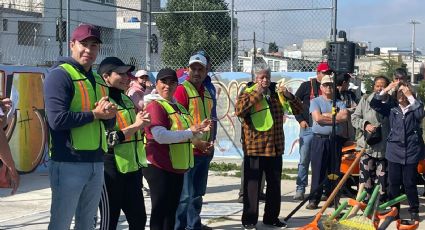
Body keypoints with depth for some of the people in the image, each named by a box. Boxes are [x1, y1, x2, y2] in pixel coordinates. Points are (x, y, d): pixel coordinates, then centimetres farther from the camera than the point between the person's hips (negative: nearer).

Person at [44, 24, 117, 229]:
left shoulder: (98, 80, 17)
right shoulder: (60, 74, -7)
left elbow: (109, 123, 19)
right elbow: (57, 119, -19)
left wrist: (110, 114, -4)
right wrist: (94, 114, -10)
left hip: (96, 163, 8)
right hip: (69, 163, -8)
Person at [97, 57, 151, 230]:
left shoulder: (127, 100, 14)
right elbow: (105, 139, -21)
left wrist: (142, 124, 8)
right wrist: (134, 126, -20)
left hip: (132, 169, 8)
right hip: (111, 171, -8)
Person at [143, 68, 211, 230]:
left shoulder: (179, 107, 16)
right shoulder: (154, 106, -12)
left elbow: (187, 136, 24)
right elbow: (160, 136, -26)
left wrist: (200, 130, 4)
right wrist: (189, 132, -18)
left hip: (177, 167, 9)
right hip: (159, 167, -9)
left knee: (172, 209, 14)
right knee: (160, 210, -4)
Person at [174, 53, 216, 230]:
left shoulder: (207, 92, 13)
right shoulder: (182, 90, -10)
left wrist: (211, 142, 8)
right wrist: (196, 142, -15)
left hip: (204, 151, 8)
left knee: (197, 193, 16)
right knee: (185, 194, -5)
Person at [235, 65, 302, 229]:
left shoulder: (277, 94, 12)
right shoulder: (248, 93, 0)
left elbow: (298, 110, 10)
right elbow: (239, 110, -20)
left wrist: (288, 95, -7)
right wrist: (256, 94, -18)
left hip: (275, 148, 5)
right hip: (254, 148, -5)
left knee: (274, 185, 11)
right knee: (252, 185, -1)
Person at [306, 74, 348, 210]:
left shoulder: (339, 103, 12)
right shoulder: (315, 102, 5)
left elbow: (345, 116, -8)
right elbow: (317, 118, -11)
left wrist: (326, 115, -8)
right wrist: (336, 118, -4)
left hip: (335, 139, 3)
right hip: (319, 139, -3)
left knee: (334, 170, 6)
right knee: (317, 170, -4)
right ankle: (314, 199, -1)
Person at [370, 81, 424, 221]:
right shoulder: (391, 107, 4)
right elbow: (374, 104, -3)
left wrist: (410, 96, -26)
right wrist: (386, 90, -13)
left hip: (411, 152, -2)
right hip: (394, 151, 3)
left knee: (409, 183, 4)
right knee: (393, 183, 9)